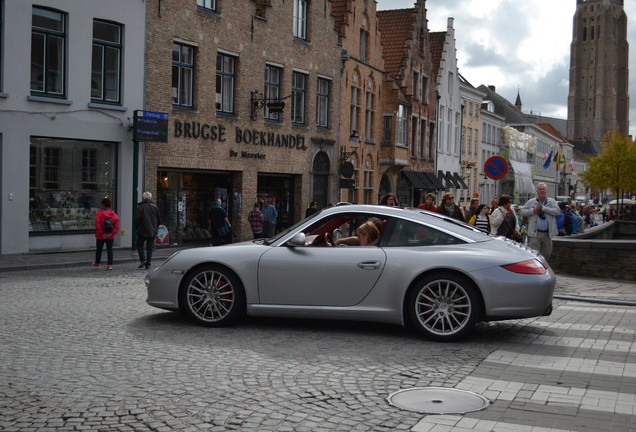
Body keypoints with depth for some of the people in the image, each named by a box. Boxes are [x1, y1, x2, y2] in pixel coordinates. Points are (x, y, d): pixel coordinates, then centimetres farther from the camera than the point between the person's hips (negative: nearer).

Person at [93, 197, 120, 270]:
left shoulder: (99, 213, -9)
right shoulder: (113, 214, 1)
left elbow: (97, 225, -16)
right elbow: (117, 225, -7)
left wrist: (101, 233, -14)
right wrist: (113, 233, -8)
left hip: (100, 236, -2)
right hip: (110, 236, 2)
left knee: (99, 249, 14)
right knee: (110, 250, 3)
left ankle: (97, 263, 30)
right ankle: (110, 265, -5)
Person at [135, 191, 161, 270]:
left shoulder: (141, 207, -10)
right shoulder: (155, 207, 5)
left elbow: (138, 219, -9)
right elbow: (158, 220, 10)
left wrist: (136, 227, 7)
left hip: (142, 231, -4)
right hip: (152, 231, 4)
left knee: (139, 245, 10)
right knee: (150, 248, 8)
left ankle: (142, 260, -5)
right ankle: (148, 263, 5)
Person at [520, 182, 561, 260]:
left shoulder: (551, 201, 7)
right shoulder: (531, 202, 5)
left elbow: (557, 211, -11)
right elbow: (521, 212, 1)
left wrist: (543, 208, -14)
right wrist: (533, 211, -12)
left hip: (547, 233, 3)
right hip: (535, 233, -3)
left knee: (547, 253, 13)